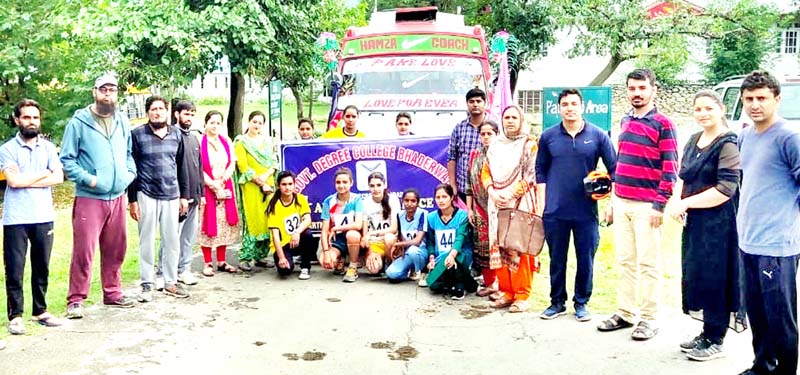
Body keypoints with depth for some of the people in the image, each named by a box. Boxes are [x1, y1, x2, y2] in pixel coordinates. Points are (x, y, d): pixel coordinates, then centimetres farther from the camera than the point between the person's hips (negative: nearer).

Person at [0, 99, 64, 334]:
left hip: (44, 217, 3)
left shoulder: (48, 147, 9)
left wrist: (25, 180, -9)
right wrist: (43, 174, -2)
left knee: (42, 268, 10)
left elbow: (58, 177, -3)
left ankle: (40, 311, 22)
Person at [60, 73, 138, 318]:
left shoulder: (122, 122, 11)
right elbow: (67, 160, -5)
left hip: (118, 196, 5)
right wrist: (88, 179, -15)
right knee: (83, 251, -5)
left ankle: (112, 293, 25)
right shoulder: (79, 122, -5)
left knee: (115, 250, 13)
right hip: (89, 198, -5)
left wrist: (130, 173, 5)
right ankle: (75, 300, 5)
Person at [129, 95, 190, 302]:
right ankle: (147, 284, 13)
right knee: (147, 241, 4)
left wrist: (184, 195, 10)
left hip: (171, 195, 3)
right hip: (146, 195, -3)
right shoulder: (137, 134, -2)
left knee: (172, 241, 7)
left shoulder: (176, 134, 9)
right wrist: (132, 199, -4)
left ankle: (170, 282, 18)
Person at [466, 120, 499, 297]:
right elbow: (470, 184, 12)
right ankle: (489, 283, 17)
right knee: (482, 246, 6)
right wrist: (469, 209, 9)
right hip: (480, 209, 4)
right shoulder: (475, 155, 10)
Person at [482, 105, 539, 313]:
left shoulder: (529, 144, 0)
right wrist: (492, 192, -4)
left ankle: (522, 295, 1)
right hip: (497, 203, 5)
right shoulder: (495, 145, 15)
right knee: (500, 247, 5)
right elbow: (485, 172, 14)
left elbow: (531, 176, -7)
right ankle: (506, 292, 15)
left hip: (521, 203, -5)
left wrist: (511, 195, -14)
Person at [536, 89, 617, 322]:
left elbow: (614, 169, 3)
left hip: (586, 211, -1)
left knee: (586, 259, 7)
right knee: (557, 259, 10)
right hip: (554, 212, 1)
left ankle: (581, 303, 23)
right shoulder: (548, 136, 4)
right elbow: (540, 171, 9)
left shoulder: (598, 135, 0)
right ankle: (557, 302, 24)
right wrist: (541, 202, 3)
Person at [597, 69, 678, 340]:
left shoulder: (662, 124, -5)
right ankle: (624, 313, 20)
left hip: (646, 206, -6)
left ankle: (649, 319, 9)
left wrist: (660, 205, -14)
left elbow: (670, 168, -9)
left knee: (648, 264, 1)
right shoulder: (625, 121, 14)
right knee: (625, 261, 11)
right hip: (621, 204, 6)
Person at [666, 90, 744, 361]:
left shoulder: (727, 144, -12)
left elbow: (726, 189, -19)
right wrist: (680, 206, 1)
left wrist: (686, 203, -16)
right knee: (696, 276, 13)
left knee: (714, 279, 0)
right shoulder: (693, 141, 13)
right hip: (694, 221, 8)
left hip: (718, 223, -8)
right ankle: (707, 333, 27)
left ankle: (715, 342, 13)